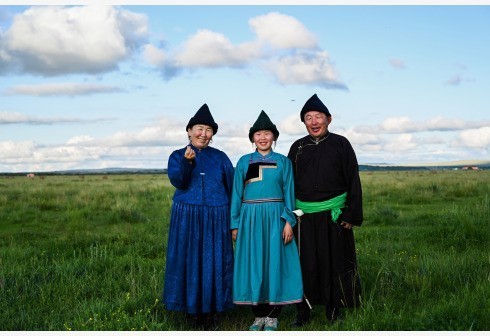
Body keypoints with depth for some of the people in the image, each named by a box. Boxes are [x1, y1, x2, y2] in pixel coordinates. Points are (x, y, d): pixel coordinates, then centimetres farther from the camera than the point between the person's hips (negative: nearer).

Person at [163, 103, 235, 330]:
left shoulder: (220, 157, 9)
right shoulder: (178, 156, 6)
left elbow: (232, 186, 8)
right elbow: (178, 181, -11)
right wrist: (187, 162, -29)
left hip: (216, 219, 1)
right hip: (187, 218, -1)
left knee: (214, 263, 3)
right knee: (189, 261, 2)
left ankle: (211, 311, 11)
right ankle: (192, 310, 13)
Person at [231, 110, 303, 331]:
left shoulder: (283, 162, 7)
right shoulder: (244, 162, 9)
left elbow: (289, 193, 3)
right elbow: (237, 194, 9)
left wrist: (289, 221, -7)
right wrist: (235, 225, 4)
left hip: (275, 218, -1)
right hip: (250, 218, 1)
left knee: (275, 263, 0)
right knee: (253, 264, 3)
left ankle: (272, 318, 10)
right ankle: (258, 316, 14)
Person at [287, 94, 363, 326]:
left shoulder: (341, 144, 2)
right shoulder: (298, 148, 8)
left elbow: (353, 181, 1)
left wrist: (351, 215, -6)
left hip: (334, 215, -1)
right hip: (304, 217, 1)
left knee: (335, 263, 5)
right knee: (305, 265, 3)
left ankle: (334, 311, 17)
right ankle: (303, 312, 13)